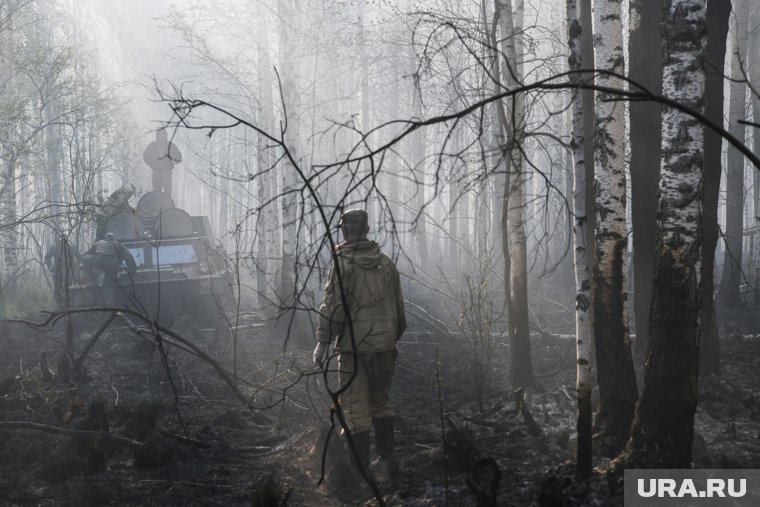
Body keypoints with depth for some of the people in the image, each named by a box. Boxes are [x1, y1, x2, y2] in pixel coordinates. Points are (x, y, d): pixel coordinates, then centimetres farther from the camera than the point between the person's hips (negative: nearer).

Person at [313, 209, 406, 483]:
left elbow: (333, 306, -14)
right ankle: (387, 461, 13)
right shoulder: (385, 261, 8)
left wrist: (322, 342, -8)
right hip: (385, 344, 6)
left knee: (356, 408, 1)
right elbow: (398, 306, 12)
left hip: (355, 345, -5)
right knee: (381, 401, 18)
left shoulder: (344, 262, -9)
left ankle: (361, 469, 2)